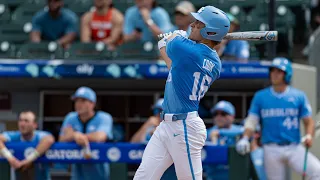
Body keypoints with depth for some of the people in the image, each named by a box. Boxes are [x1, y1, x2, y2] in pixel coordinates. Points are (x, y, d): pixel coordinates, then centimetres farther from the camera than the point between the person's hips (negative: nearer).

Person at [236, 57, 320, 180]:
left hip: (294, 148, -1)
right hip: (271, 150, 1)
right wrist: (245, 138, -11)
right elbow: (252, 120, 6)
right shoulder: (260, 96, 8)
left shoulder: (299, 96, 6)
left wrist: (309, 136, -13)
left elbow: (308, 121, 7)